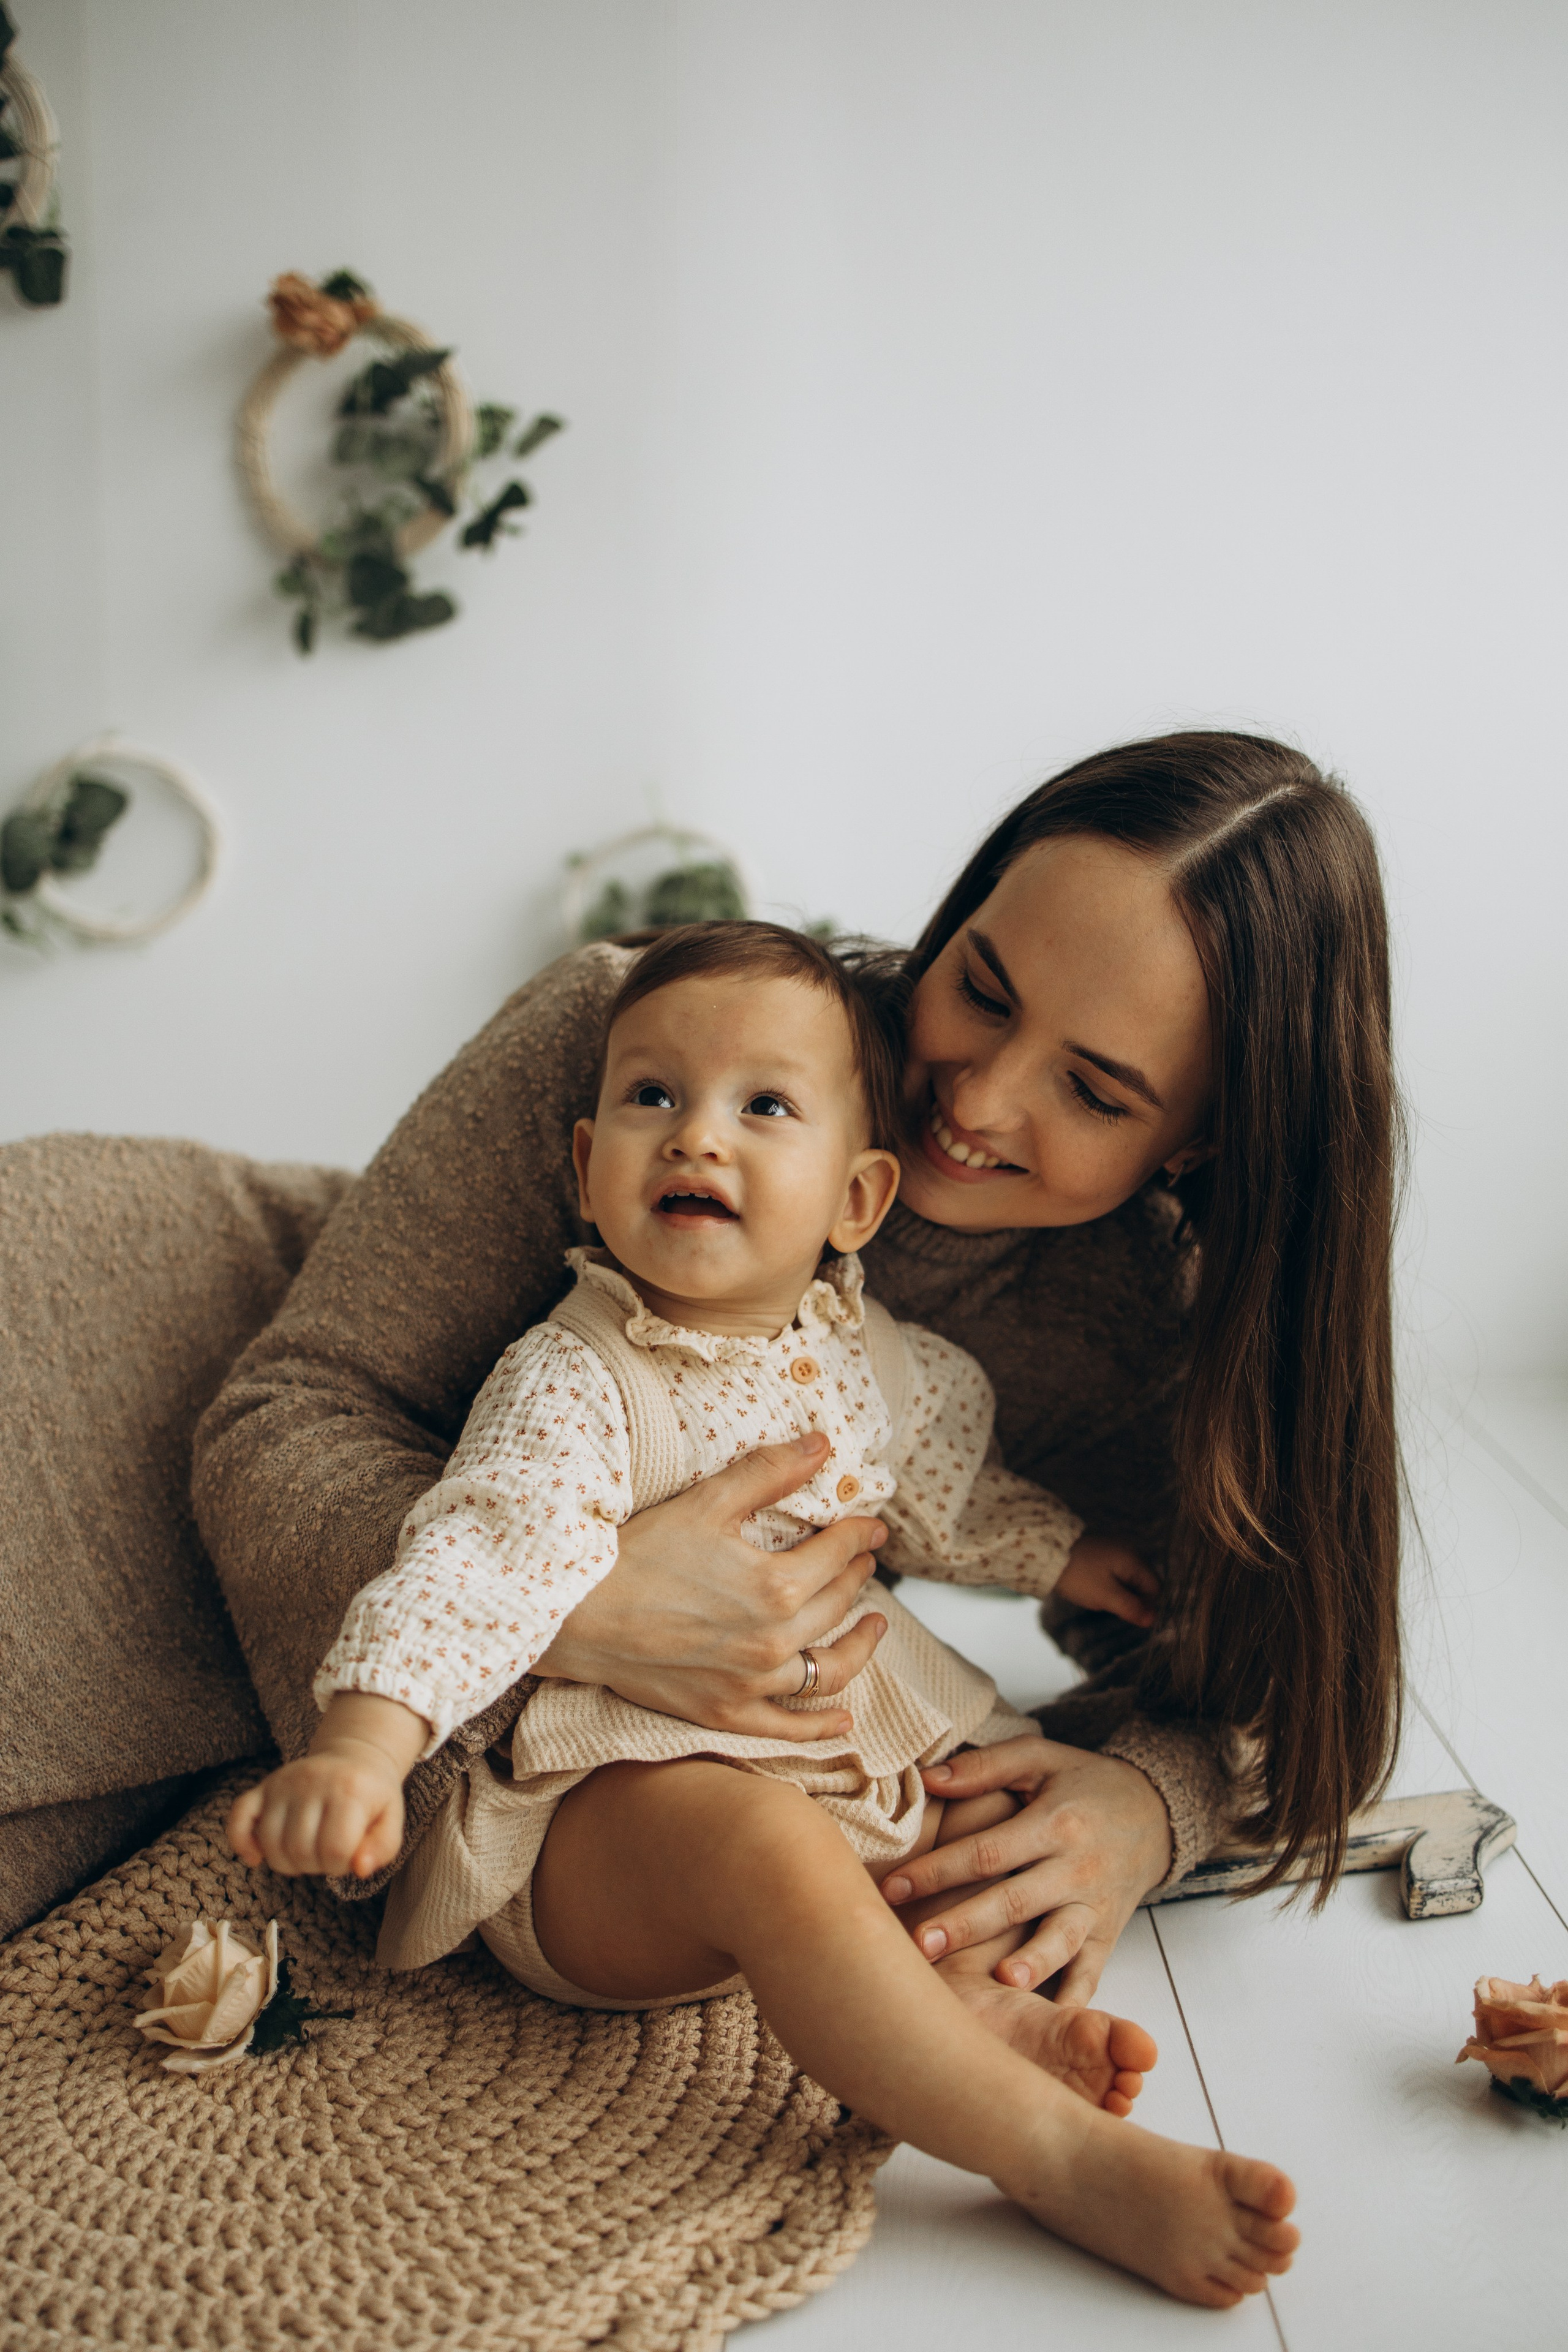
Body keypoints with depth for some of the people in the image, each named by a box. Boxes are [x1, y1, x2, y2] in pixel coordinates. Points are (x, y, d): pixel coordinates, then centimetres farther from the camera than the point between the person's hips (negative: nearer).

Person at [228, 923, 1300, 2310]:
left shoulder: (888, 1373, 5)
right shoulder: (573, 1384, -14)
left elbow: (960, 1507, 23)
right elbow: (480, 1561, -25)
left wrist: (1101, 1567, 17)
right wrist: (358, 1749, -39)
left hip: (852, 1748, 8)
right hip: (612, 1808, -7)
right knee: (775, 1850, -36)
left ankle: (968, 1988, -14)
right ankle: (1064, 2158, -31)